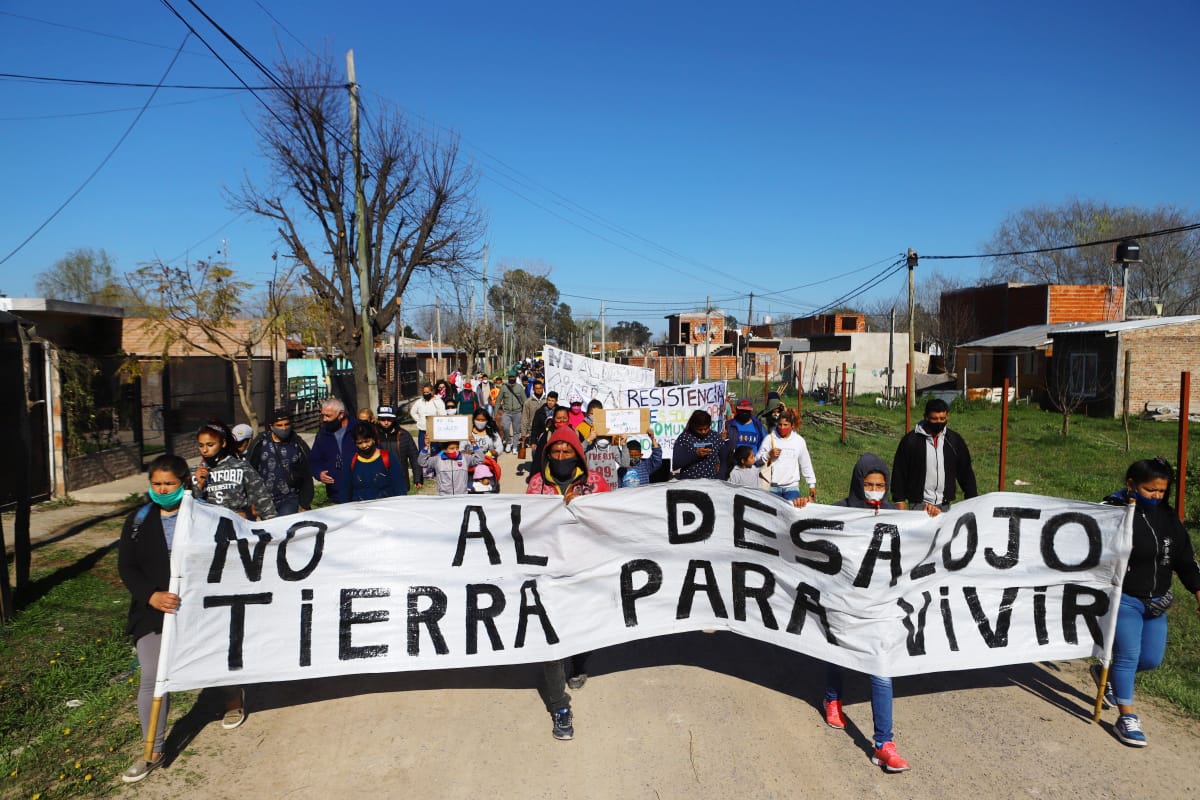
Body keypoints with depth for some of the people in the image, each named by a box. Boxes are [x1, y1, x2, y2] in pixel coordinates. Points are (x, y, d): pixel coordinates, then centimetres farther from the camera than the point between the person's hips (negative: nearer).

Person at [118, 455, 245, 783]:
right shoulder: (139, 520, -1)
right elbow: (126, 568, -4)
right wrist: (152, 596, -20)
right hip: (153, 611, 2)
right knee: (152, 680, -1)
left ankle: (234, 698, 49)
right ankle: (153, 751, 15)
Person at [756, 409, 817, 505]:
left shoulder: (799, 440, 6)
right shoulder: (770, 438, 0)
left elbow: (806, 465, 15)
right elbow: (757, 461, 1)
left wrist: (812, 484, 17)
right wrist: (769, 455, -15)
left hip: (792, 486, 1)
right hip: (772, 487, 0)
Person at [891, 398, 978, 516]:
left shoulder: (955, 440, 6)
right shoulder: (911, 440, -4)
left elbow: (966, 472, 13)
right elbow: (899, 472, -1)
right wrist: (900, 500, -4)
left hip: (945, 505, 3)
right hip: (918, 504, -3)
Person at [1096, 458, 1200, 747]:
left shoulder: (1167, 516, 4)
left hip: (1155, 602, 7)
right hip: (1124, 600, -7)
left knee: (1152, 659, 11)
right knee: (1129, 656, -5)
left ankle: (1106, 673, 39)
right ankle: (1126, 718, 8)